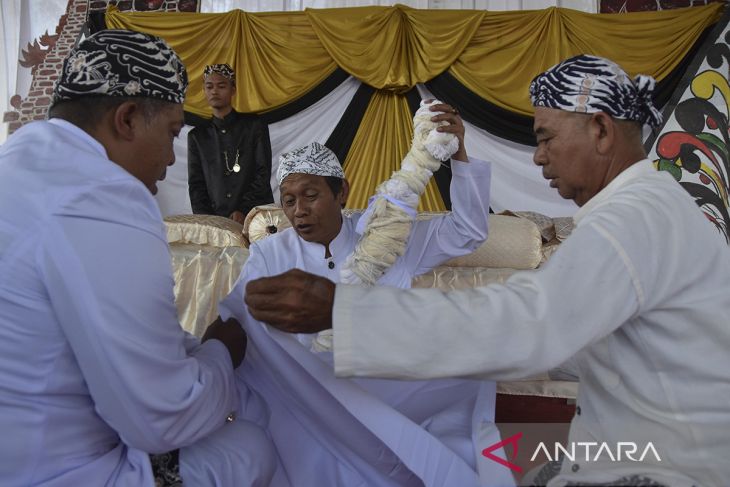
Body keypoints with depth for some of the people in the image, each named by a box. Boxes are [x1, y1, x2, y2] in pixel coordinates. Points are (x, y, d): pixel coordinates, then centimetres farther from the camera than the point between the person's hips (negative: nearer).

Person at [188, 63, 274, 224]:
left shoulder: (255, 126, 8)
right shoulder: (197, 136, 15)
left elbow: (263, 173, 2)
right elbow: (196, 185, 11)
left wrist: (243, 211, -9)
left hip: (255, 216, -1)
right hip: (215, 221, 2)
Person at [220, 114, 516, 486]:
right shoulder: (269, 254, 5)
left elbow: (467, 231, 4)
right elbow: (230, 315, -5)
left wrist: (459, 155, -10)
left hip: (391, 392, 1)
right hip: (312, 400, 0)